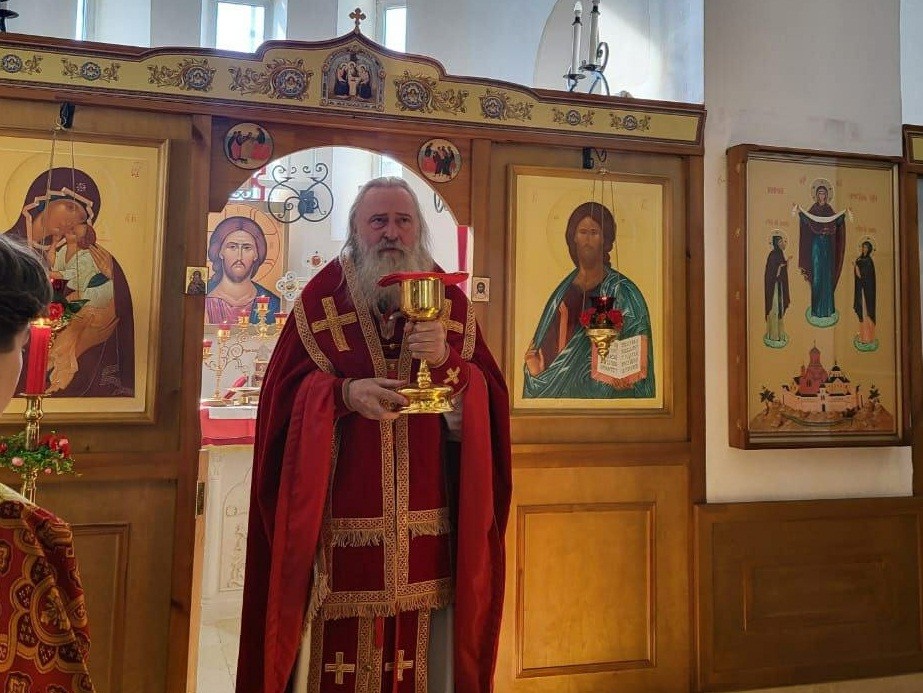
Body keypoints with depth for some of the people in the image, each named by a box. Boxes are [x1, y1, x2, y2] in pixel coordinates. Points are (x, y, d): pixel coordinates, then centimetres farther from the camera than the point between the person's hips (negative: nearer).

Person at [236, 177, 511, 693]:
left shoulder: (451, 303, 6)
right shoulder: (323, 297, 3)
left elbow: (488, 398, -1)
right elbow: (286, 389, -1)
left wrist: (447, 361, -20)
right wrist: (343, 393, -19)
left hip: (428, 520, 2)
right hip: (342, 520, -1)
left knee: (425, 644, 7)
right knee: (341, 645, 5)